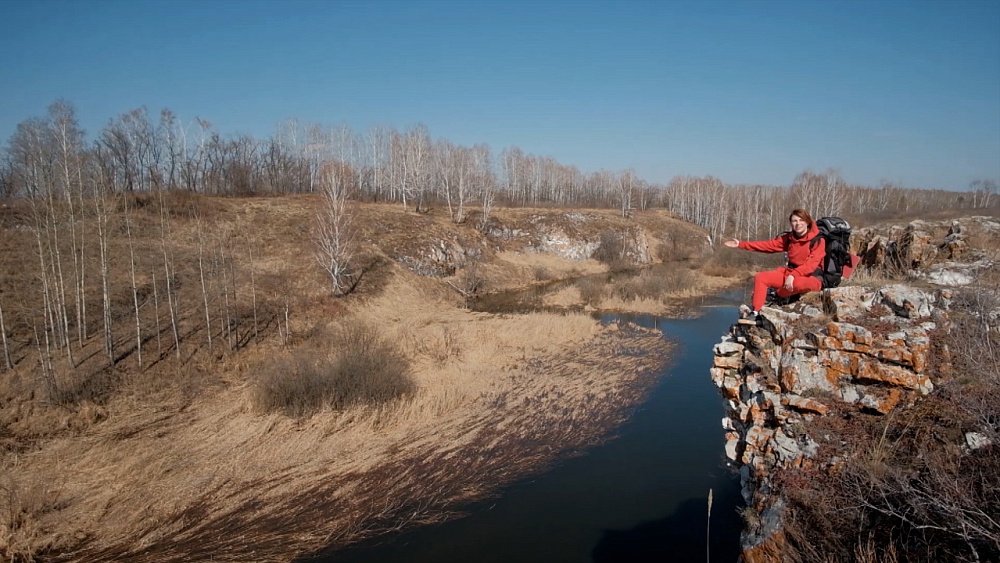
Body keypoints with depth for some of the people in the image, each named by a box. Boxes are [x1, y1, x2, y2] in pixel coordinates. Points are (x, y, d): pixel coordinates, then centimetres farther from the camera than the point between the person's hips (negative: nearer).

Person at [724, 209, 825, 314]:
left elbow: (812, 264, -23)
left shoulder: (818, 240, -13)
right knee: (760, 278, -8)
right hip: (791, 272, 7)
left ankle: (778, 296, -8)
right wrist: (741, 244, -1)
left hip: (812, 276, -6)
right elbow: (768, 245, 4)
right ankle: (756, 313, -12)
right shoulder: (789, 238, 5)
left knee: (796, 283, -41)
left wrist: (793, 275, -36)